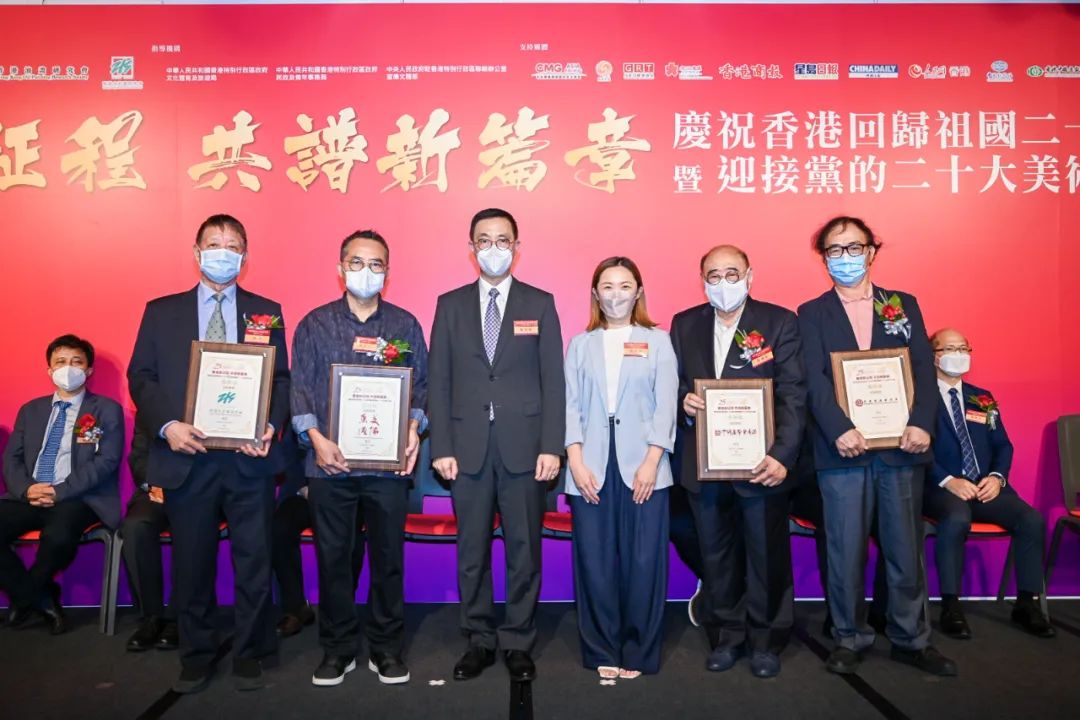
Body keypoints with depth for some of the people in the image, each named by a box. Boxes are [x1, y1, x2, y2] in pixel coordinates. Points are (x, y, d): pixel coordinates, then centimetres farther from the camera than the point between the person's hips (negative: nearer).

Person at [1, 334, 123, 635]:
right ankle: (40, 598, -2)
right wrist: (26, 489, -10)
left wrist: (61, 491, -17)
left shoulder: (107, 409, 5)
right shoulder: (30, 410, 20)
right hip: (30, 496, 5)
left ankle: (25, 596, 0)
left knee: (57, 536, -34)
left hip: (80, 498, -4)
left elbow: (106, 461, -6)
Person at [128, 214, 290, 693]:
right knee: (192, 564, 11)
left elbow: (281, 379, 4)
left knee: (254, 561, 6)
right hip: (187, 458, 1)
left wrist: (271, 426, -12)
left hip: (248, 458, 0)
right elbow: (141, 377, 4)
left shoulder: (266, 312, 9)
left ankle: (249, 656, 23)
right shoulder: (161, 311, 9)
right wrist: (166, 425, -12)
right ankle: (196, 658, 28)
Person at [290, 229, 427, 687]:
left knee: (389, 556, 7)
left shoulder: (405, 325, 8)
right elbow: (300, 386, 3)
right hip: (329, 461, 0)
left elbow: (421, 384, 7)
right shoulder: (315, 324, 8)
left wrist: (414, 428, -10)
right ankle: (337, 649, 25)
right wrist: (315, 437, -10)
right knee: (333, 557, 8)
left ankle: (386, 649, 23)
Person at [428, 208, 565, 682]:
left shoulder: (540, 304, 5)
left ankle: (518, 643, 23)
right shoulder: (451, 305, 8)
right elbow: (439, 382, 4)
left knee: (524, 550, 7)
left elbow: (553, 381, 1)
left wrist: (551, 446, -7)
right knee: (472, 551, 10)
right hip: (468, 448, 1)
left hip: (523, 448, -1)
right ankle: (479, 640, 26)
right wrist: (441, 447, -3)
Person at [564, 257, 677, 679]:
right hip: (592, 468, 1)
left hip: (643, 468, -1)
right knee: (595, 562, 3)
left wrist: (651, 463, -9)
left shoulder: (657, 340, 8)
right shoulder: (580, 344, 12)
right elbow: (571, 405, 5)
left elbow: (666, 405, 1)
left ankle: (638, 655, 17)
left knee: (643, 562, 1)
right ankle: (602, 654, 18)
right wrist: (575, 462, -6)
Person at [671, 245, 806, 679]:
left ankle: (765, 640, 28)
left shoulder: (779, 322, -3)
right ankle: (726, 637, 30)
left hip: (760, 462, -2)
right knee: (716, 555, 13)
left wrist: (782, 456, -19)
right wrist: (683, 400, -13)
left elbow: (792, 395, -9)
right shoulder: (684, 325, 7)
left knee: (766, 555, 9)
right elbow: (672, 384, 10)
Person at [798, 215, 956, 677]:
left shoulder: (904, 305, 13)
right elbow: (814, 380, -6)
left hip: (900, 447, 2)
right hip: (843, 449, -2)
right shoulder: (812, 314, 6)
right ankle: (849, 638, 20)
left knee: (905, 548, 10)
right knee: (846, 550, 4)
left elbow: (924, 370, 3)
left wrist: (921, 424, -13)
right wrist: (840, 431, -20)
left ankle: (910, 639, 25)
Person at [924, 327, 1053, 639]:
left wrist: (997, 476, -5)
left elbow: (1003, 446, 15)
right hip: (942, 488, -5)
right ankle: (951, 607, -23)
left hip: (985, 486, 5)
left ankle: (1026, 603, -3)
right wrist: (948, 481, -20)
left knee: (1032, 519, -19)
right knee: (957, 518, -36)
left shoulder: (983, 399, 19)